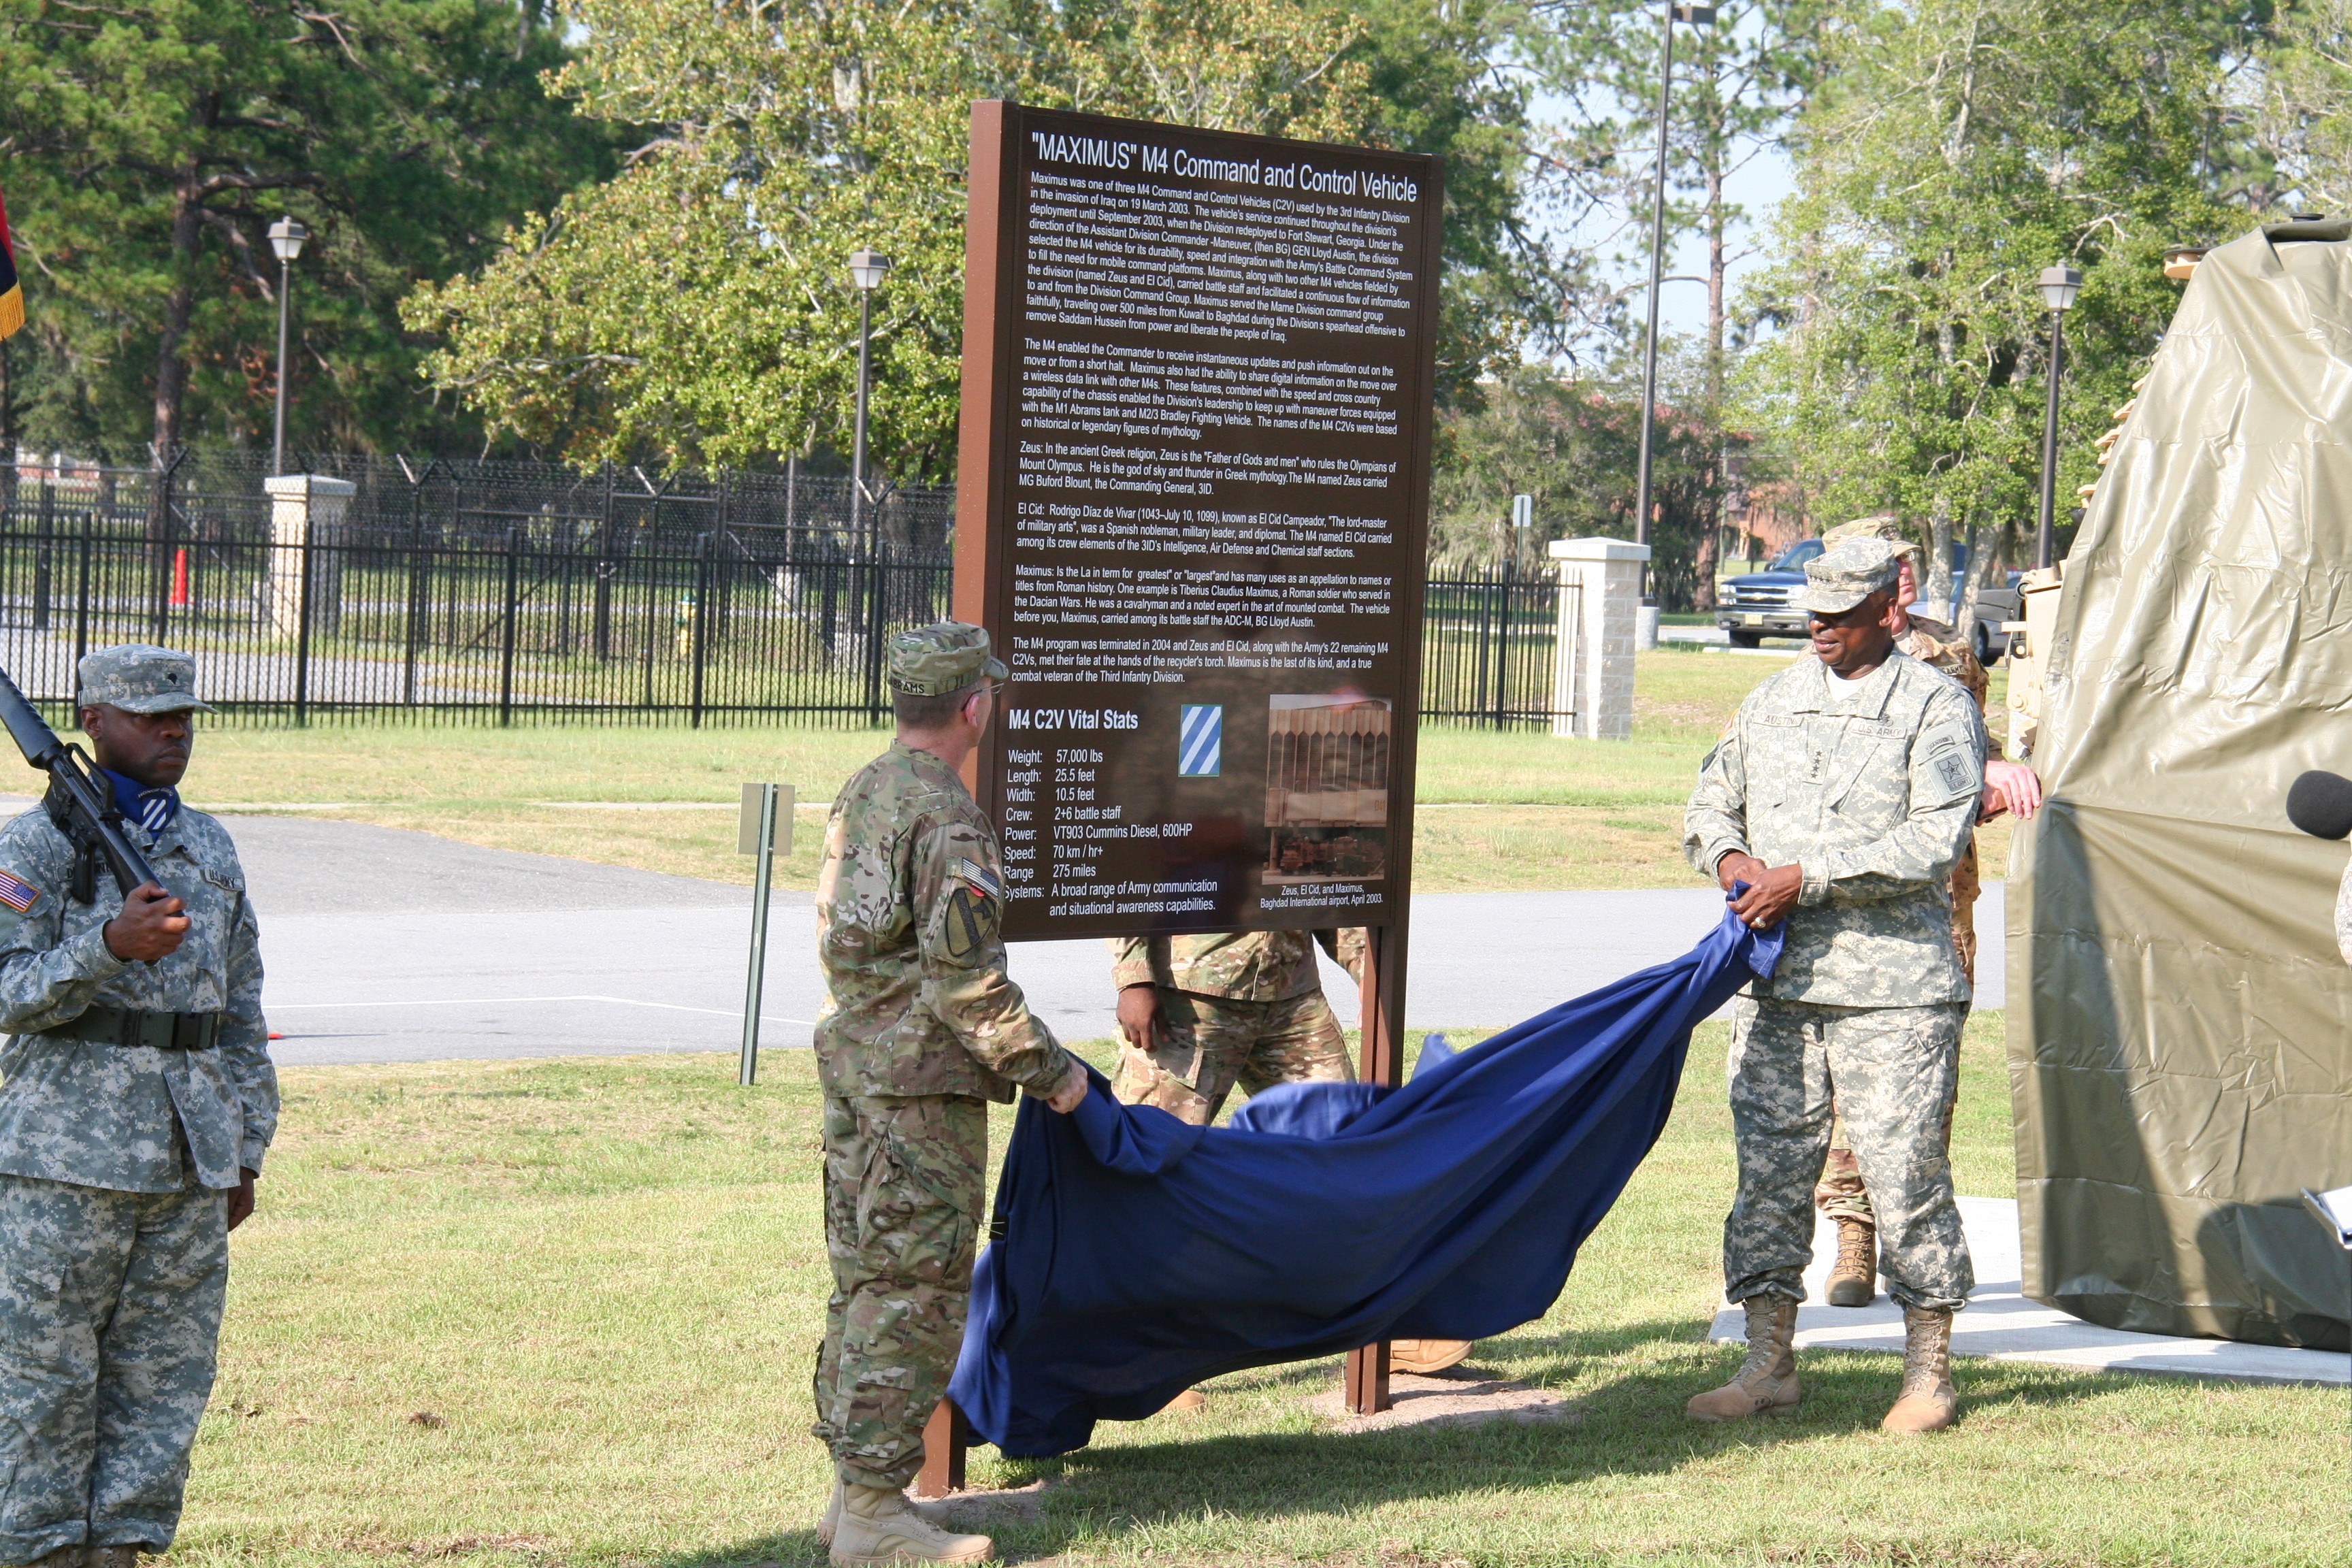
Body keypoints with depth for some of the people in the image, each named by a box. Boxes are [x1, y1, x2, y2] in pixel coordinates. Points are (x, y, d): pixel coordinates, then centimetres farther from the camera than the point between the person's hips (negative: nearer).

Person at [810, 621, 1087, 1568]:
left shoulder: (862, 796, 11)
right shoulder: (947, 820, -18)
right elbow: (967, 982, -21)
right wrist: (1048, 1070, -10)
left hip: (850, 1065, 9)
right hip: (922, 1088, -9)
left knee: (865, 1281, 14)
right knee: (916, 1294, -4)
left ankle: (854, 1489, 20)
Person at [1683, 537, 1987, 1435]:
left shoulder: (1936, 707, -1)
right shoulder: (1772, 702, 16)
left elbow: (1935, 842, -12)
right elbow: (1710, 803, 22)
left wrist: (1805, 878, -16)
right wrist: (1729, 858, -2)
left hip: (1892, 987, -5)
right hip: (1775, 979, 5)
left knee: (1904, 1169, -3)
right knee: (1768, 1167, 6)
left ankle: (1929, 1369, 7)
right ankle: (1769, 1360, 14)